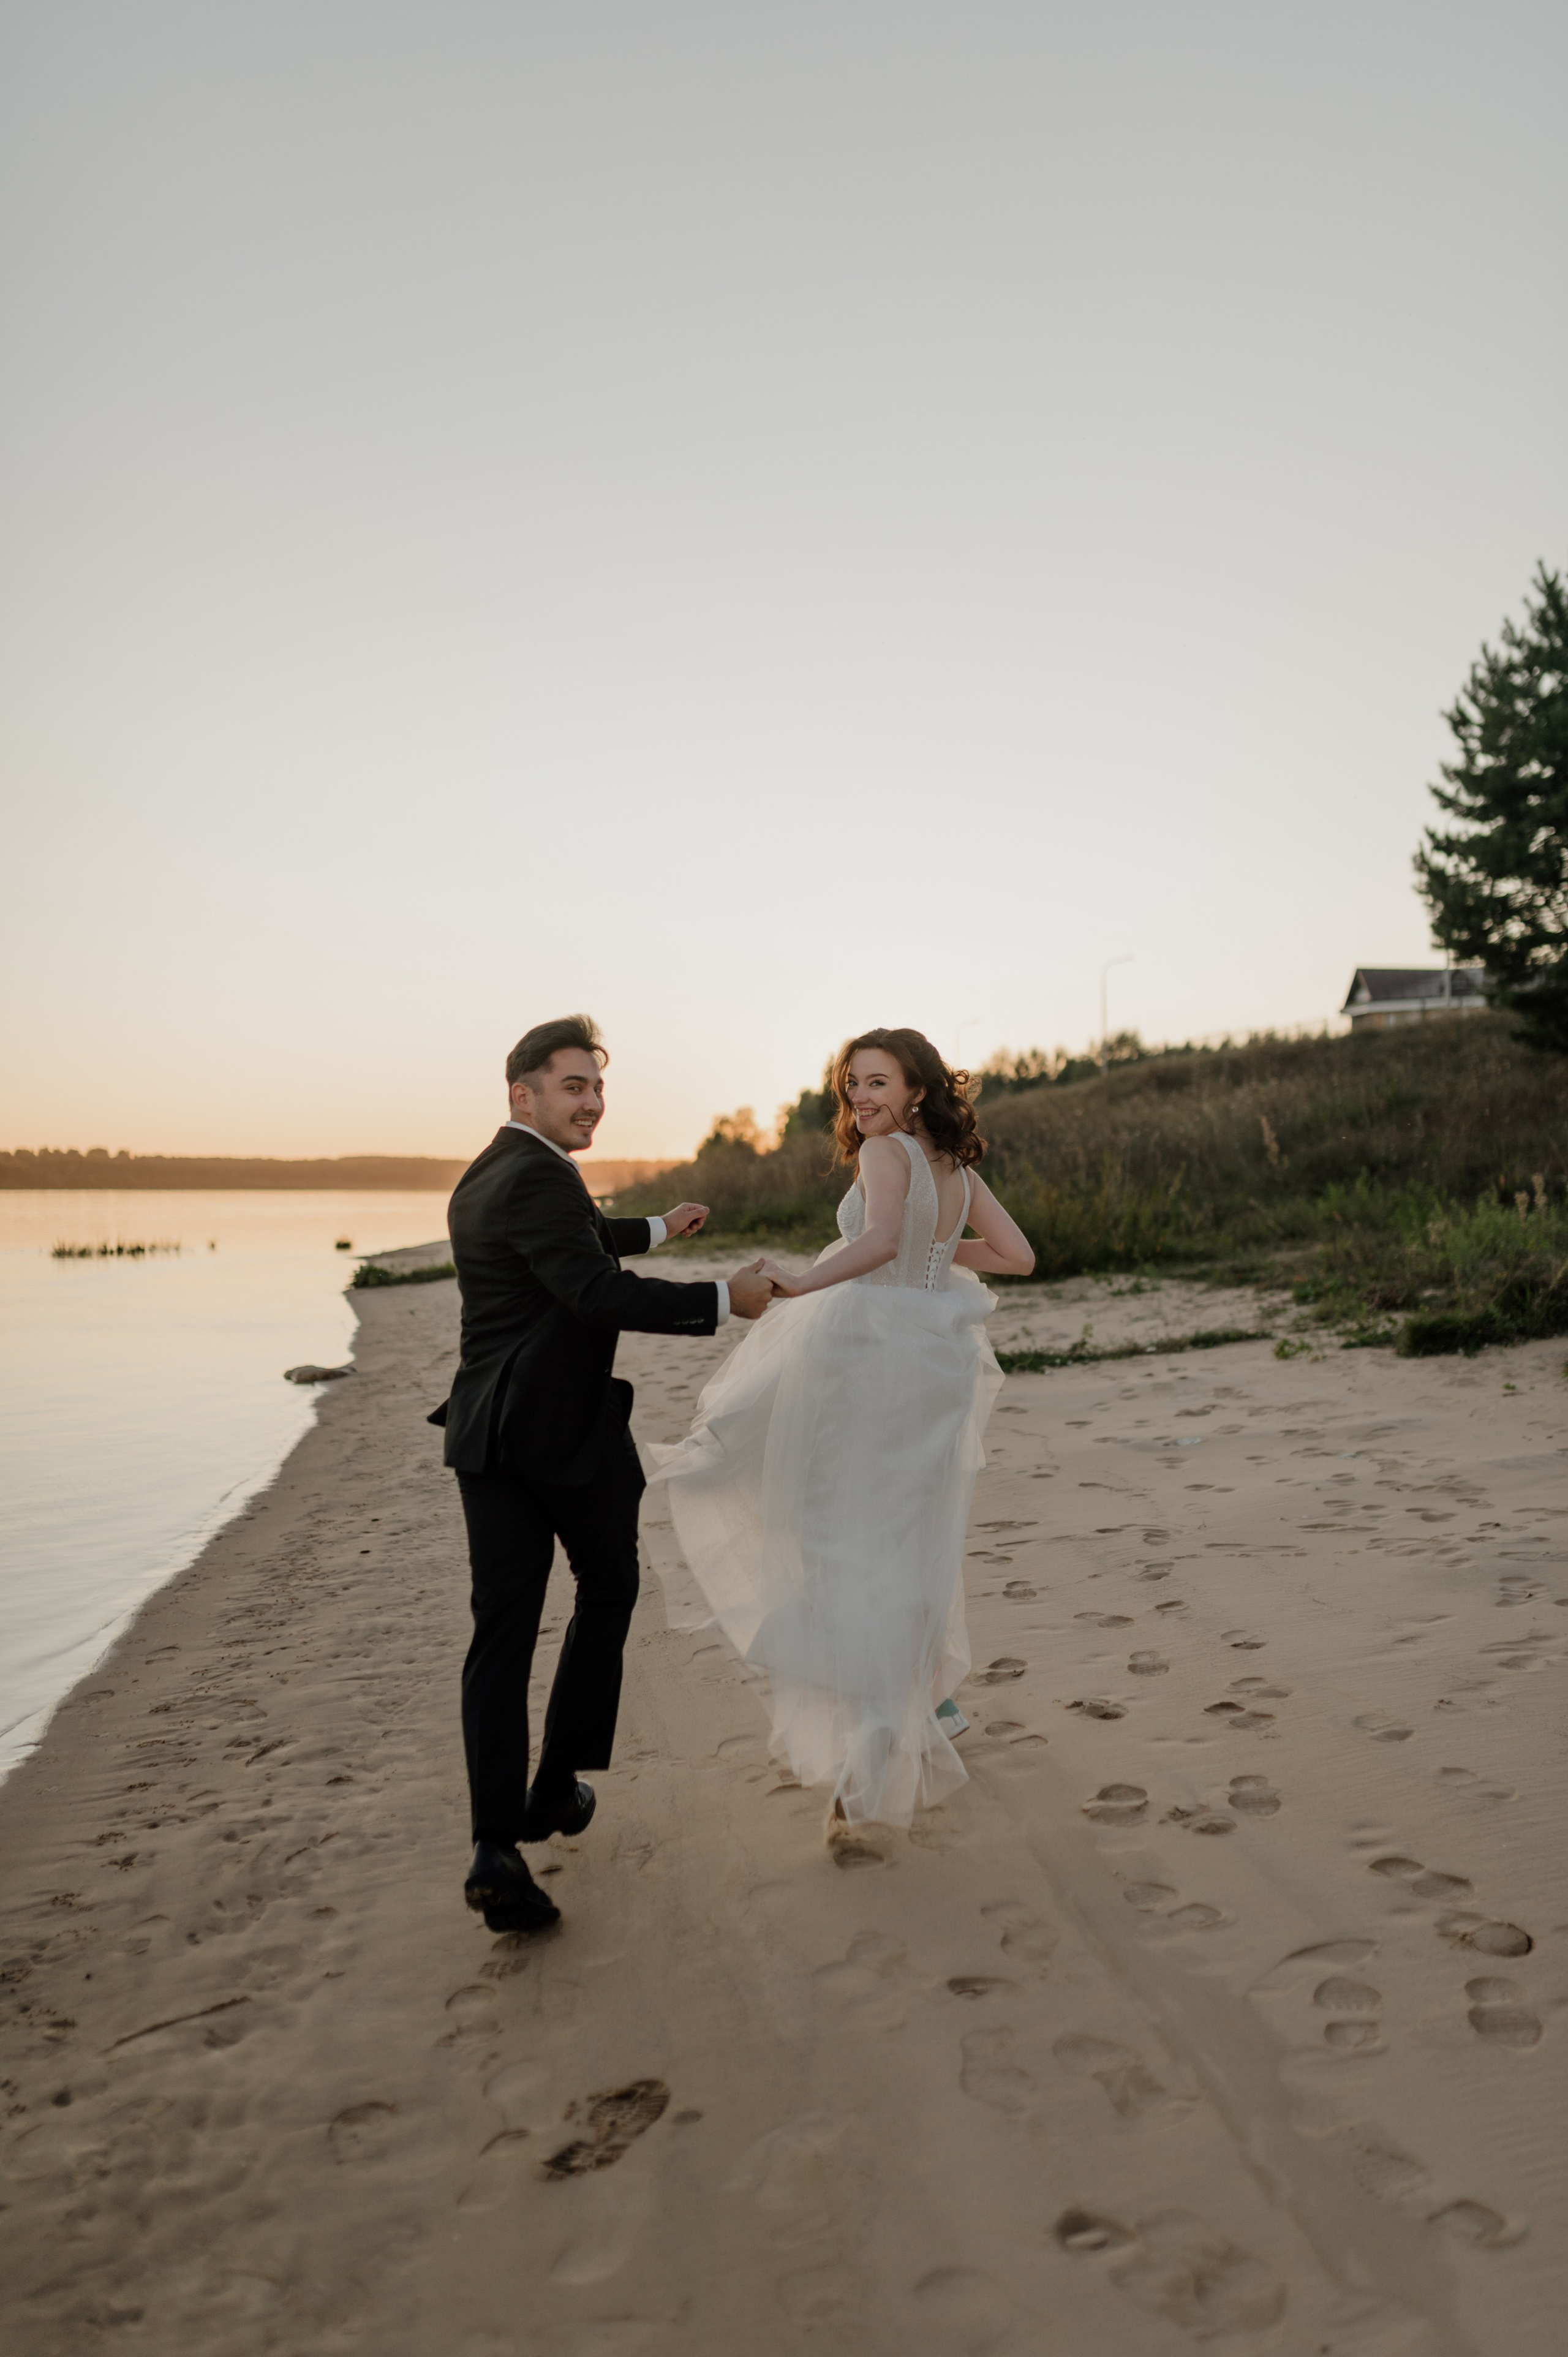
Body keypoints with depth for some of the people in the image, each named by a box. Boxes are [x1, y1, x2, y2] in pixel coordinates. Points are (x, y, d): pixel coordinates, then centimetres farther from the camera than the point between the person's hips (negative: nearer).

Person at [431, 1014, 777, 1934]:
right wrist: (722, 1300, -21)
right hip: (569, 1430, -7)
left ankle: (497, 1846, -2)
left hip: (488, 1435, 7)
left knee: (502, 1634, 5)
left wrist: (658, 1228, 46)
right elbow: (598, 1291, -27)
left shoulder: (483, 1177, 16)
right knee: (608, 1586, 17)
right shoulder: (538, 1178, -15)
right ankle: (556, 1788, 23)